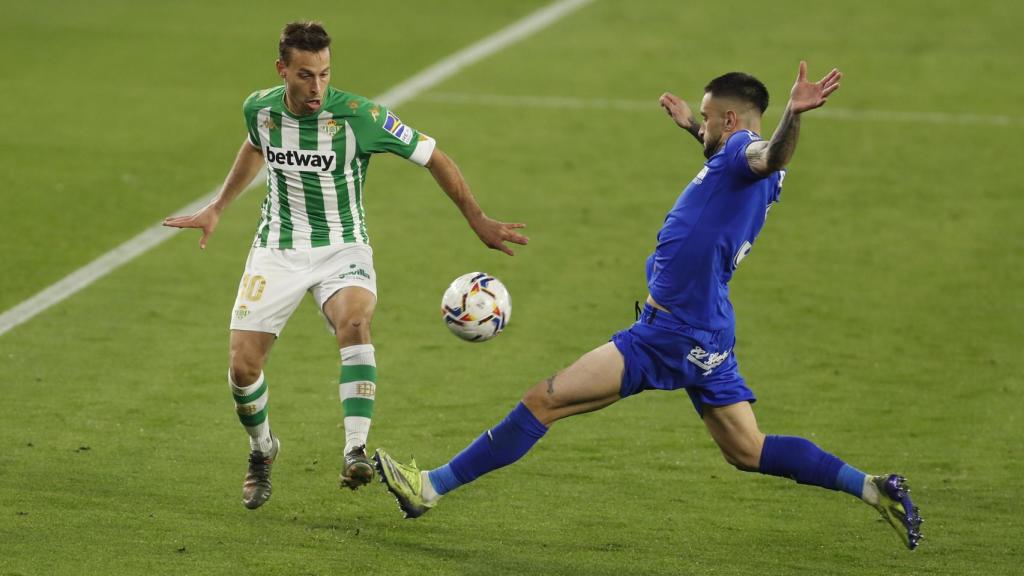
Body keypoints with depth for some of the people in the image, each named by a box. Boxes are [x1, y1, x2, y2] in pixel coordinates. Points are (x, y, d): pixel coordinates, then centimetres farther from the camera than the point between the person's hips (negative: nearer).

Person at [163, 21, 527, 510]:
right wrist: (217, 209, 24)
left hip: (342, 249, -3)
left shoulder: (358, 116, -20)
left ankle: (356, 451, -39)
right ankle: (261, 451, 25)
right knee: (243, 366, -6)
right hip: (277, 249, 3)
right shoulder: (260, 109, -8)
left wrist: (478, 221, -10)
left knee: (354, 323, -36)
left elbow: (432, 157, -10)